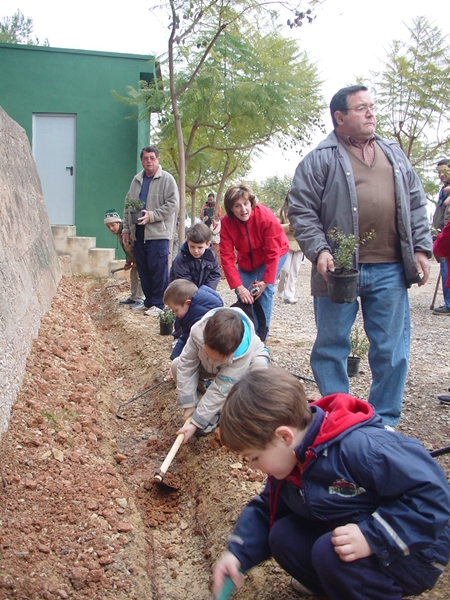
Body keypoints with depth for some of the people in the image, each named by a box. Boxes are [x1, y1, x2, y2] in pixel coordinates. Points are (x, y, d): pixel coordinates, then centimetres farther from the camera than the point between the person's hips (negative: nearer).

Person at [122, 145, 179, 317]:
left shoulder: (166, 179, -4)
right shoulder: (136, 180, 15)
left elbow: (173, 204, -12)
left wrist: (151, 216, -18)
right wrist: (126, 228, 13)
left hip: (157, 233, -6)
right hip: (138, 233, 6)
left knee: (158, 270, -5)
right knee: (143, 270, 10)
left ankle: (159, 304, 3)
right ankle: (149, 301, 21)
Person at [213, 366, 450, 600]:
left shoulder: (360, 448, -33)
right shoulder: (289, 461, -3)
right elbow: (267, 509, 10)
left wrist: (373, 537, -36)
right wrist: (237, 553, -4)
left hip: (414, 550, -8)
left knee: (329, 552, -30)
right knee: (283, 536, -4)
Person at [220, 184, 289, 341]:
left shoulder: (266, 216, -33)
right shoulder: (226, 223, -24)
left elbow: (273, 252, -27)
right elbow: (227, 257, -26)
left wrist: (266, 281, -28)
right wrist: (239, 287, -33)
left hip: (274, 255, -3)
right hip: (247, 259, 4)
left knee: (264, 290, -18)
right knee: (244, 295, -5)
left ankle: (262, 334, -6)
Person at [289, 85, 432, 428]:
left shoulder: (394, 154, 16)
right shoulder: (320, 160, 0)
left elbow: (416, 205, 17)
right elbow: (301, 212, -4)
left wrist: (421, 248, 8)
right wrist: (320, 251, -16)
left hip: (390, 270, 4)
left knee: (392, 349, 8)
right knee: (332, 345, 6)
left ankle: (386, 421, 23)